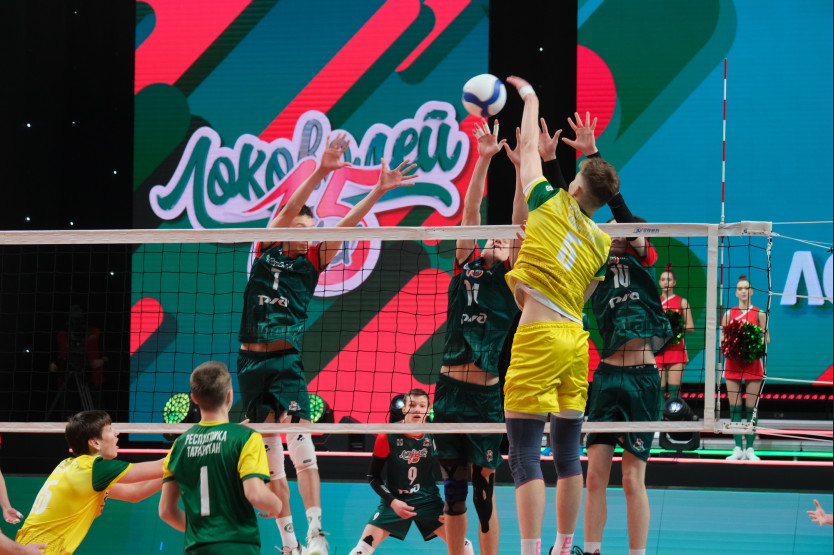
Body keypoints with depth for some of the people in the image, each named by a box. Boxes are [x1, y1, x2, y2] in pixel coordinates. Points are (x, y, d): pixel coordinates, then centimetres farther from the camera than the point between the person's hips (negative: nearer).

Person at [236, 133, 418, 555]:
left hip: (287, 359, -1)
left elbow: (345, 225, -1)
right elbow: (289, 210, -7)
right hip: (250, 360, 1)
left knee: (299, 439, -17)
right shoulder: (266, 251, 5)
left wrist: (379, 190, -11)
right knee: (269, 453, 3)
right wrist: (320, 171, -19)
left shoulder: (312, 261, 8)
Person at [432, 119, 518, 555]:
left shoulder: (511, 283, 2)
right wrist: (483, 160, -3)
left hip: (485, 395, -4)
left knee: (484, 491, -3)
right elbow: (470, 215, 5)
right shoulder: (465, 270, 11)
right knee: (453, 488, 9)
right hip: (449, 389, 4)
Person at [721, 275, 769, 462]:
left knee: (751, 408, -3)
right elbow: (722, 337, 9)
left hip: (753, 362, -1)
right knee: (735, 407, -2)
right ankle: (738, 448, 1)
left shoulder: (759, 314, 5)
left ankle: (750, 448, 2)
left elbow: (766, 338, 5)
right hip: (733, 363, 1)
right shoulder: (729, 313, 8)